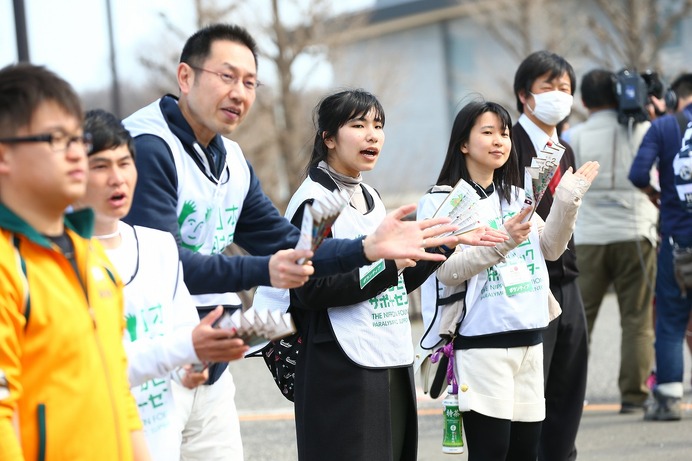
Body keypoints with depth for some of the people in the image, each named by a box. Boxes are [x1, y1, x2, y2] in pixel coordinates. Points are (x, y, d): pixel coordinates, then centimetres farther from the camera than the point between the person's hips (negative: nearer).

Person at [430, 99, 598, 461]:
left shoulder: (515, 196, 15)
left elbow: (550, 249, 12)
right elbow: (446, 271, -16)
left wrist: (567, 201, -1)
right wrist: (501, 242, -26)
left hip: (529, 339, 7)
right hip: (482, 343, -7)